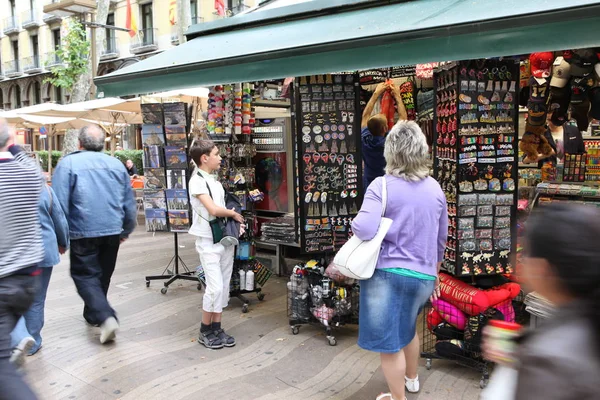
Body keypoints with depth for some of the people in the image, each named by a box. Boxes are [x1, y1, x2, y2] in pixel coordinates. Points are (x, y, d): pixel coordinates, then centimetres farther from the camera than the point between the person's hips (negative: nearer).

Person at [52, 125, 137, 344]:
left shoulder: (68, 163, -6)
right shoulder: (117, 164, 6)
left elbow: (59, 203, -10)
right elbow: (129, 202, 11)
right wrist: (127, 230, 23)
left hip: (83, 232, -4)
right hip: (112, 231, 4)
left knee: (85, 276, 5)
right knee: (102, 275, 19)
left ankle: (106, 317, -13)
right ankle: (92, 314, 36)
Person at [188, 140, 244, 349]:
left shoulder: (215, 181, 14)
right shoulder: (197, 181, -12)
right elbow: (214, 209, -22)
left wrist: (234, 224, 0)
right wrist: (235, 214, -6)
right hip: (209, 242, -8)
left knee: (224, 286, 9)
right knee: (215, 287, -8)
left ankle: (217, 328, 19)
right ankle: (205, 332, 9)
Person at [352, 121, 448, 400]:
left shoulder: (382, 185, -13)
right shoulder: (435, 188, 4)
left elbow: (365, 230, -25)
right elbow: (441, 239, 12)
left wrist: (353, 224, -2)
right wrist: (434, 272, 25)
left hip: (387, 272, -6)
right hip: (422, 275, 6)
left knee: (389, 340, 11)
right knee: (407, 326, 31)